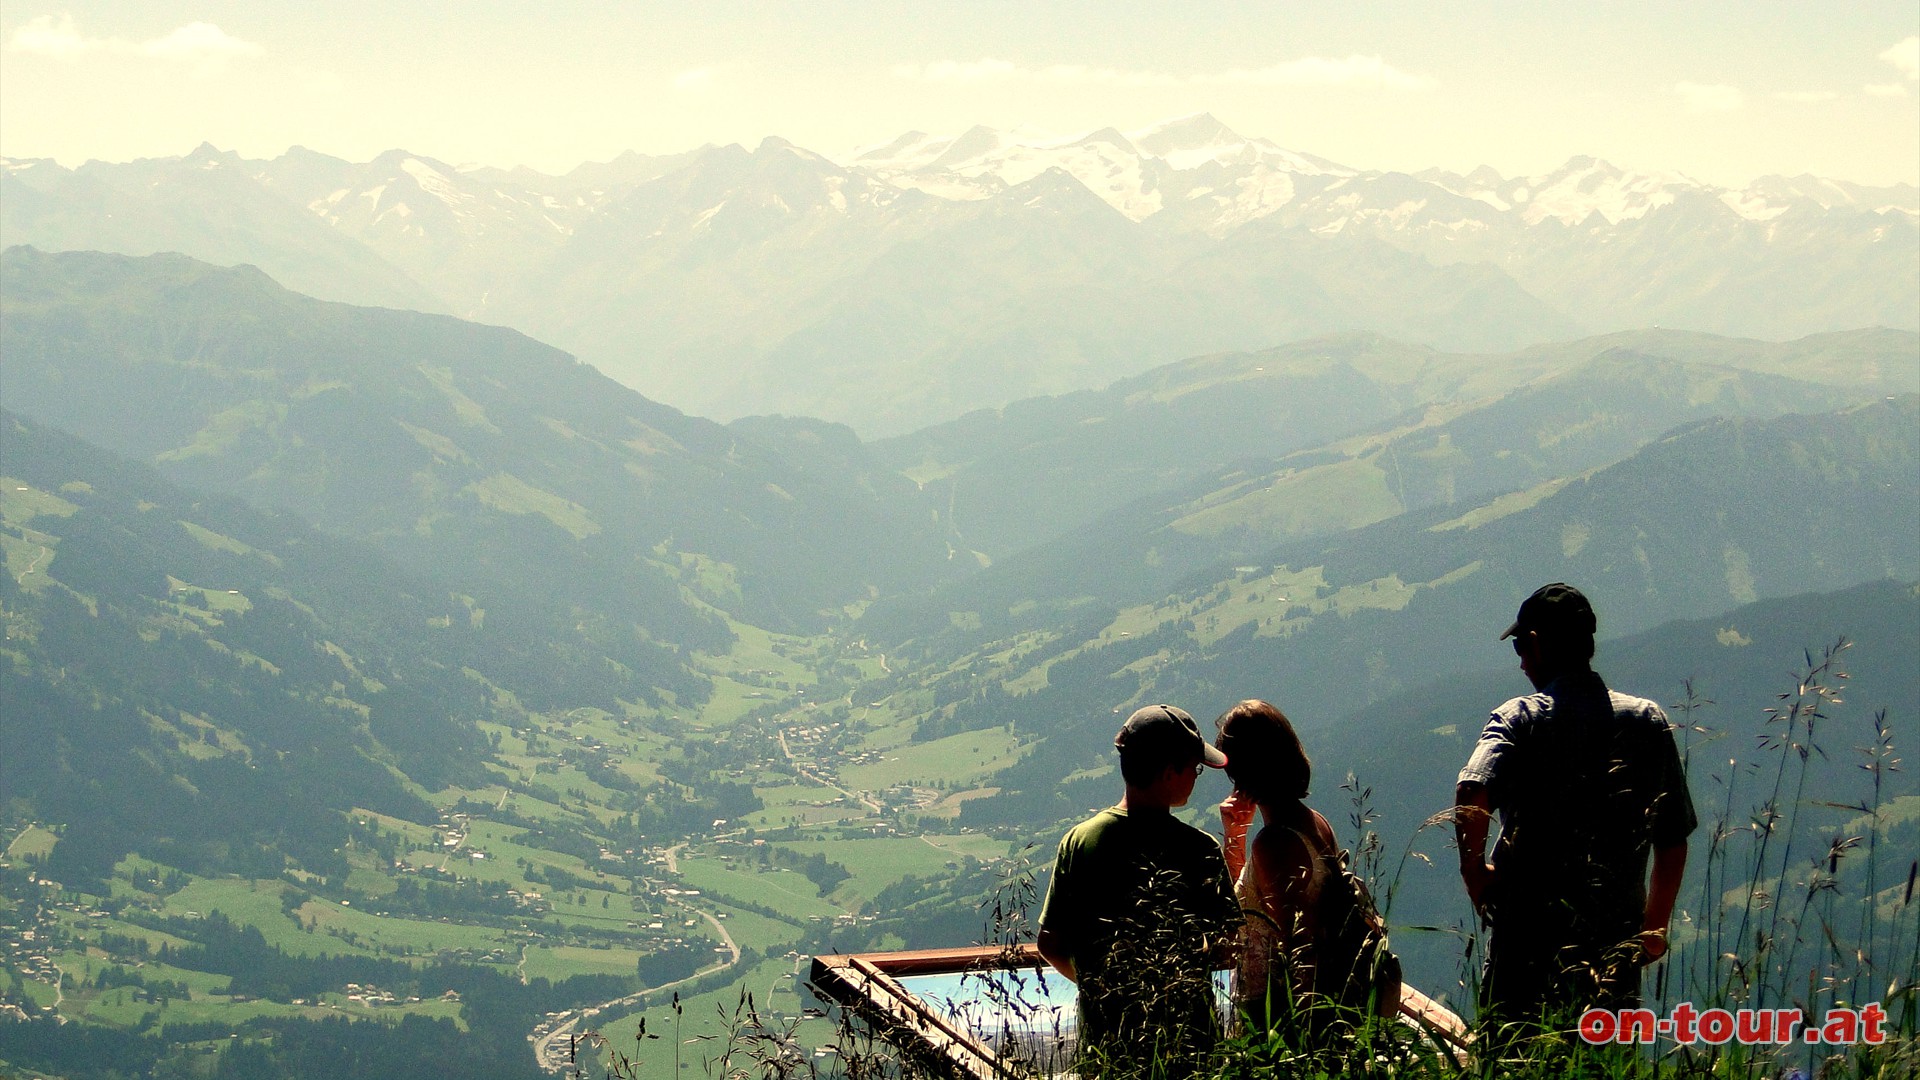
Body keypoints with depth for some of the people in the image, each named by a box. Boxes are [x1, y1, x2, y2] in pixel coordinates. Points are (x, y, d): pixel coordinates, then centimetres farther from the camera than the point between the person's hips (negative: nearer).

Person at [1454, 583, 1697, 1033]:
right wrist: (1655, 928, 19)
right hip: (1618, 939, 3)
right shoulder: (1648, 720, 6)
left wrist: (1474, 870, -9)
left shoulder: (1519, 718, -5)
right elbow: (1674, 841, 8)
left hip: (1529, 932, -3)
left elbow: (1472, 795, -25)